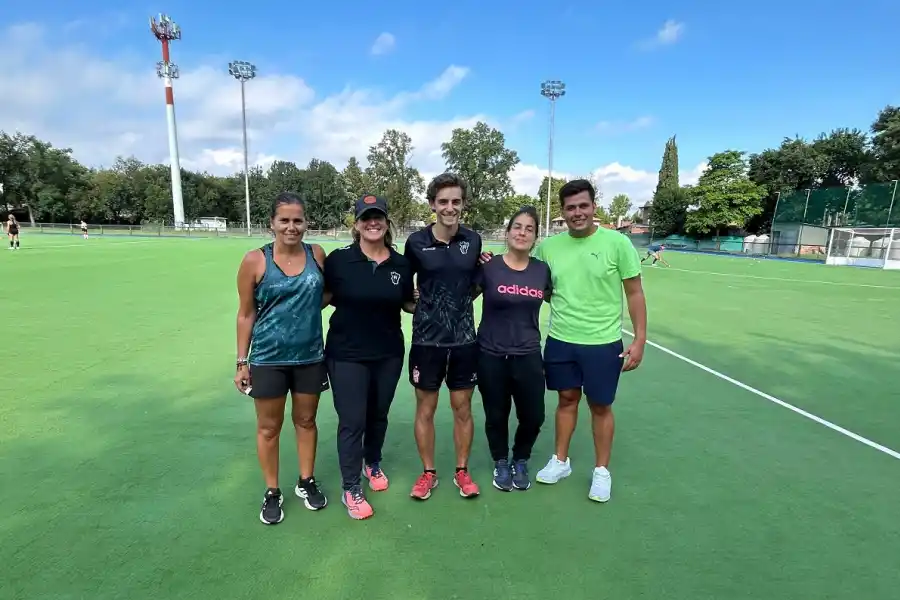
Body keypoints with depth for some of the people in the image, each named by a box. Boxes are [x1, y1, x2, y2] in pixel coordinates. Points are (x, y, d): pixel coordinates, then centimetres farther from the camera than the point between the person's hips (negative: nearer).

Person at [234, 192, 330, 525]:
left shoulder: (317, 255, -3)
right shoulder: (255, 261, -9)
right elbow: (246, 314, -3)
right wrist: (242, 362, -2)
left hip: (310, 356, 2)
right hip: (268, 359, -2)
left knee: (306, 420, 17)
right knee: (269, 427, 12)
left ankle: (306, 482, 37)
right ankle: (272, 492, 32)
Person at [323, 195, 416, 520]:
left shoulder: (401, 263, -2)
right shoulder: (339, 259, -10)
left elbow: (408, 303, 9)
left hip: (389, 353, 3)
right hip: (347, 354, -3)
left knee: (378, 414, 19)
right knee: (352, 421, 3)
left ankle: (373, 464, 46)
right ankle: (350, 490, 21)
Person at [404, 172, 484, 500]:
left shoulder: (473, 240, 0)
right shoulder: (416, 242, -6)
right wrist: (416, 306, -4)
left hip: (464, 339, 2)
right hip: (426, 340, -1)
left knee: (463, 409, 12)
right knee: (425, 409, 10)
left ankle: (462, 471, 32)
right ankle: (428, 473, 30)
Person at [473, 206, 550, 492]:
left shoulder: (542, 270, 0)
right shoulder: (489, 267, -9)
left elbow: (555, 298, 19)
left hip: (528, 356, 2)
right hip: (491, 356, -2)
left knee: (533, 416, 8)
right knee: (496, 416, 12)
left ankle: (521, 460, 39)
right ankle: (501, 463, 41)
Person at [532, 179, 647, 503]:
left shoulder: (618, 243, -9)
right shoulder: (548, 246, 0)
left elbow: (635, 294, -4)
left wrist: (639, 339, -8)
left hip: (603, 343, -2)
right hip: (560, 340, 3)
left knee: (600, 406, 10)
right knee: (567, 398, 16)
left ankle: (602, 471, 30)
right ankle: (560, 461, 34)